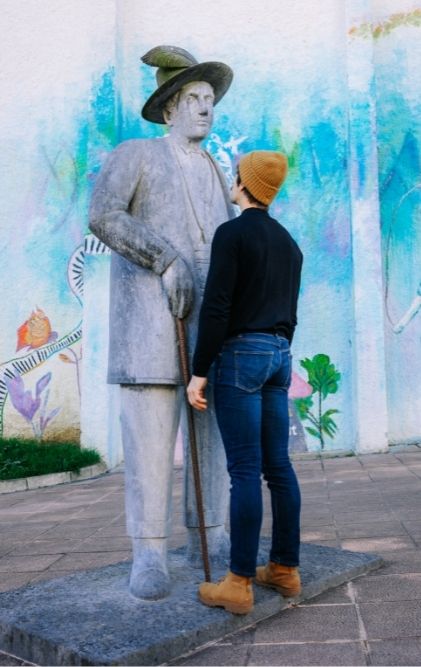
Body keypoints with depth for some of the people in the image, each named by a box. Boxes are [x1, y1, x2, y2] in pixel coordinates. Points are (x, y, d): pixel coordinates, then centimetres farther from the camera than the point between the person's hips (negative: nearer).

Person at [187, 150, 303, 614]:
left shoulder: (231, 233, -9)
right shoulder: (288, 243, 17)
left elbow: (216, 308, -16)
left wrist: (198, 373, -13)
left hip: (240, 355, -8)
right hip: (279, 356, 8)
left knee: (244, 471, -7)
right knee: (278, 467, 9)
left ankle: (239, 584, -1)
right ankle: (285, 568, 16)